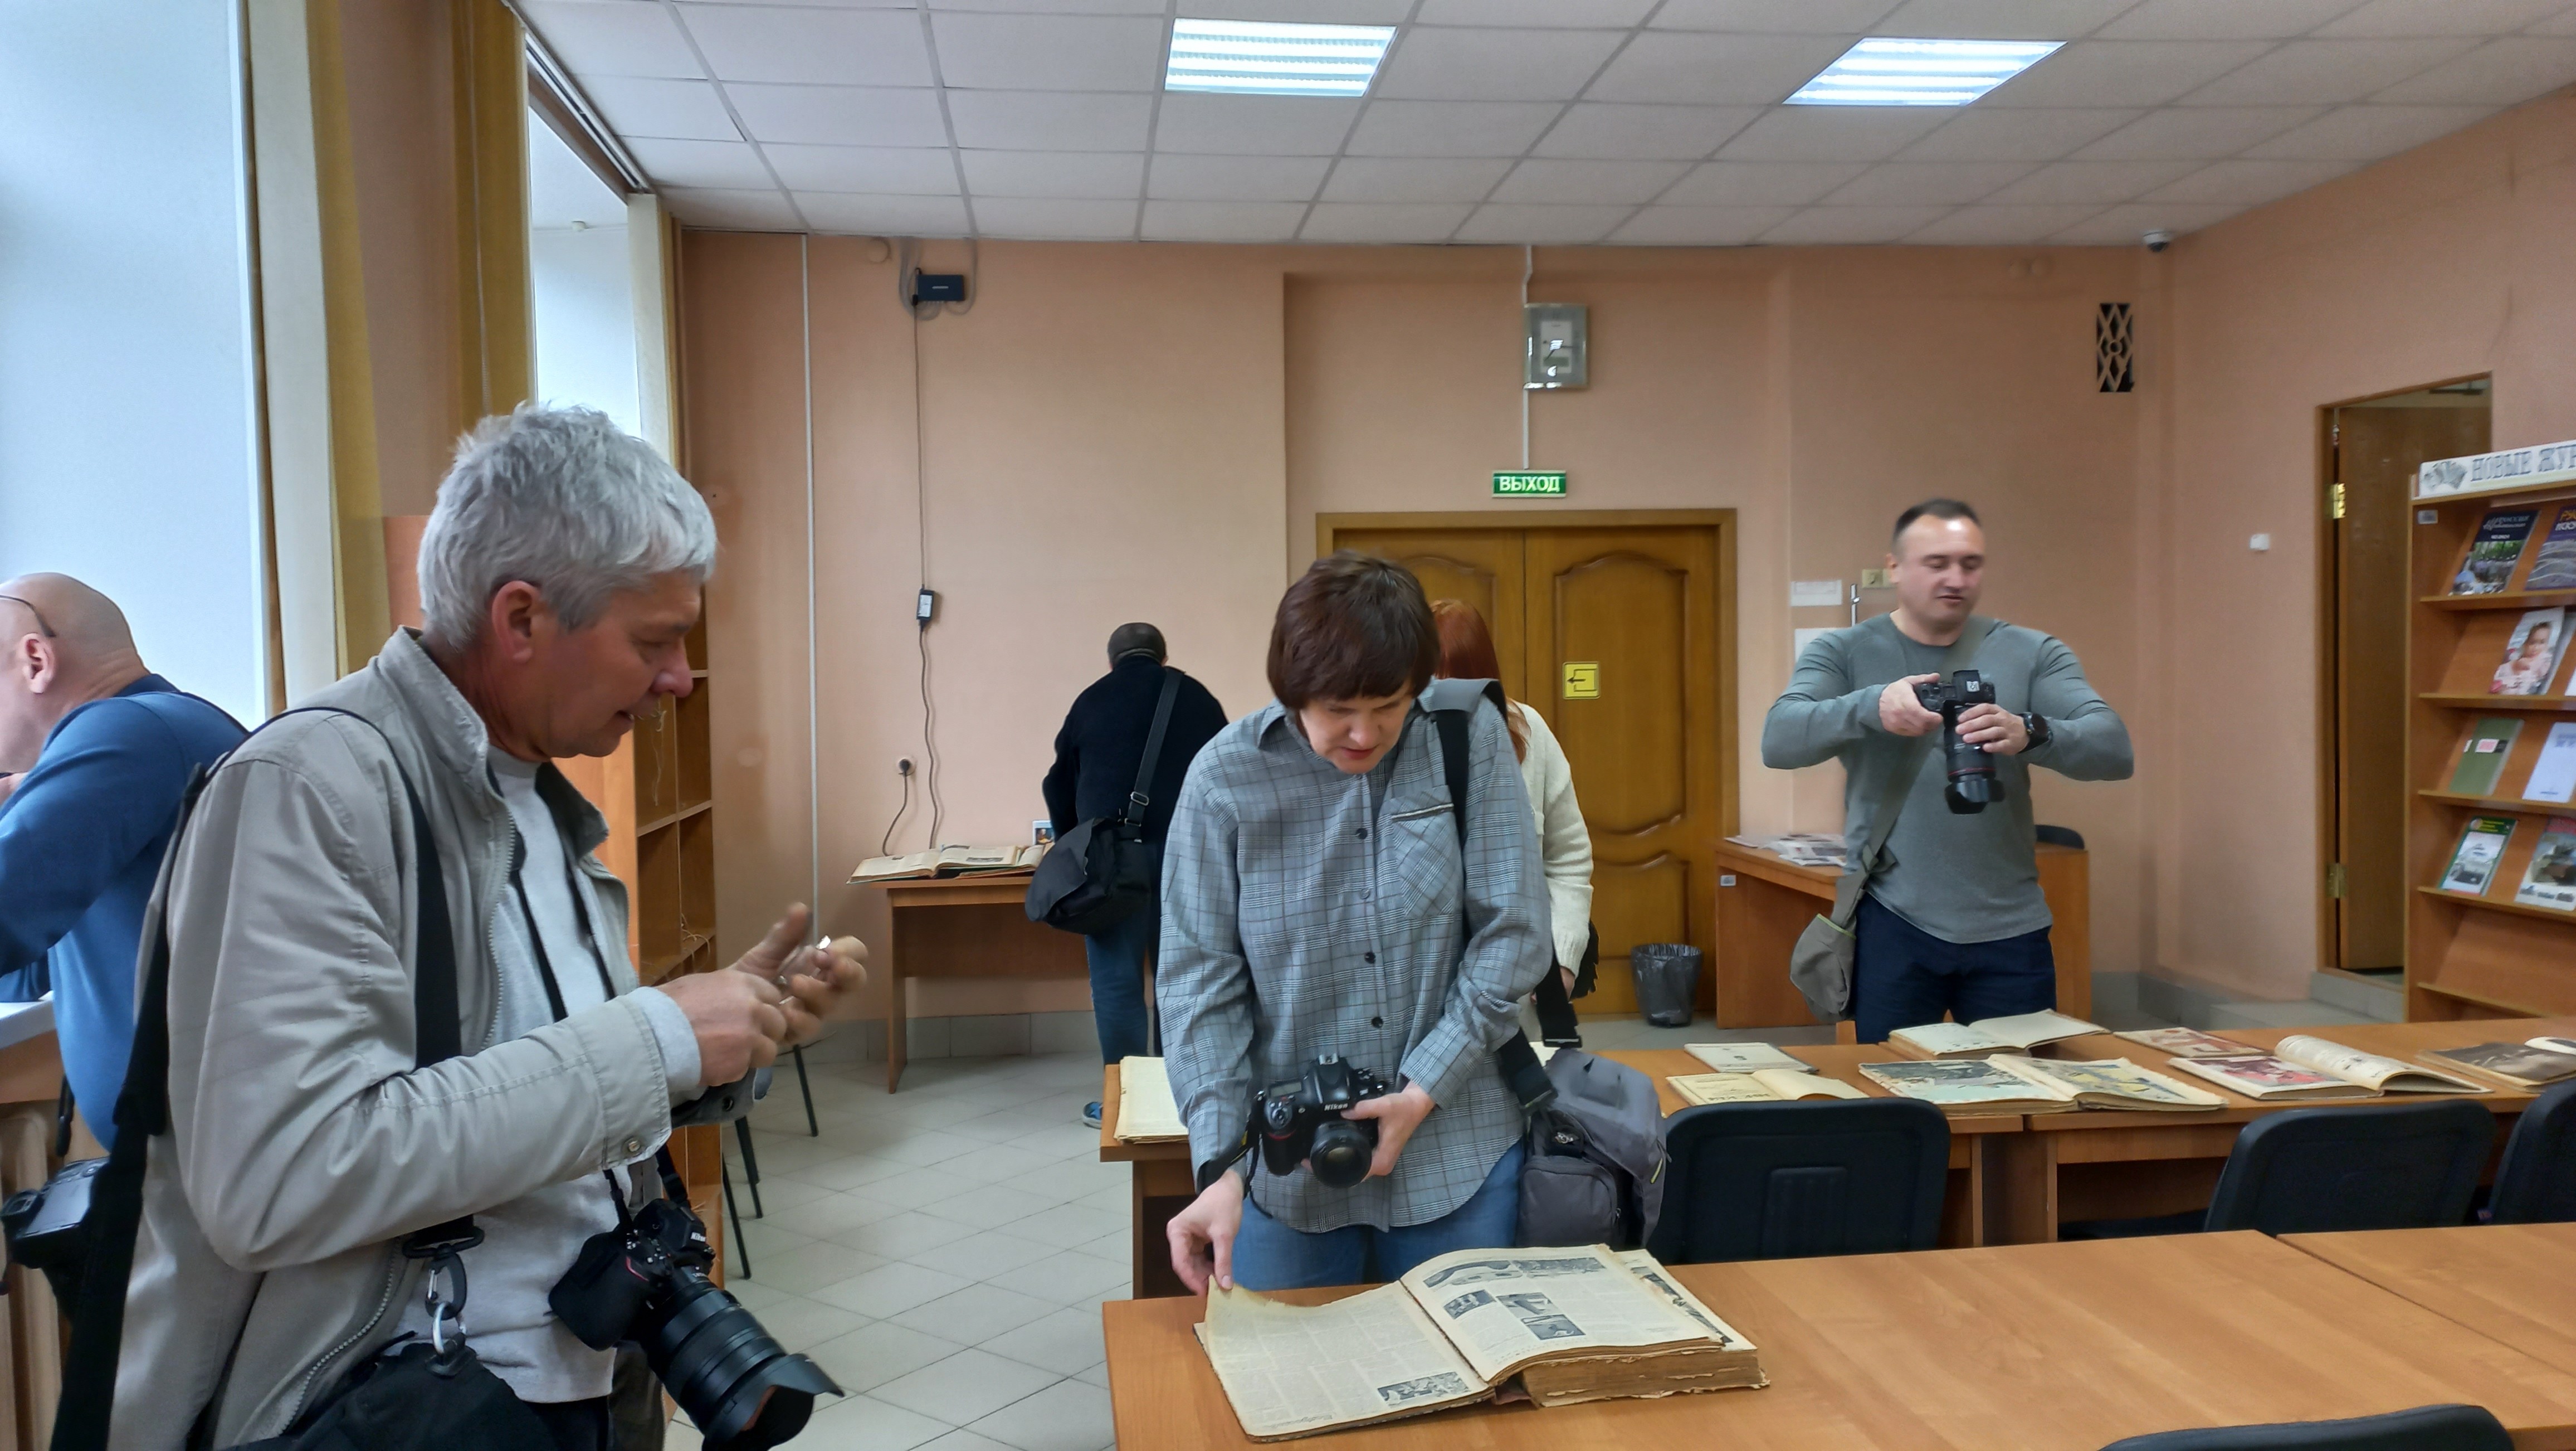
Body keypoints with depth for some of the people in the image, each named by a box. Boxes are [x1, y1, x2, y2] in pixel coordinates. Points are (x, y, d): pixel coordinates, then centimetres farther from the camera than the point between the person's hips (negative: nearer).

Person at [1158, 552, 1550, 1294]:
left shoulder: (1471, 739, -8)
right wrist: (1218, 1163, -17)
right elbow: (1199, 980, -8)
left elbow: (1513, 932, -6)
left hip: (1457, 1155, 1)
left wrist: (1425, 1091, -12)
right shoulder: (1226, 776, -10)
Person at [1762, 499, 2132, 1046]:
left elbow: (2114, 748, -7)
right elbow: (1779, 742, -13)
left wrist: (2031, 734, -28)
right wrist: (1872, 707, -31)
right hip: (1891, 923, -1)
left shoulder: (2033, 654, 5)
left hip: (2009, 926, 2)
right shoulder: (1845, 652, 2)